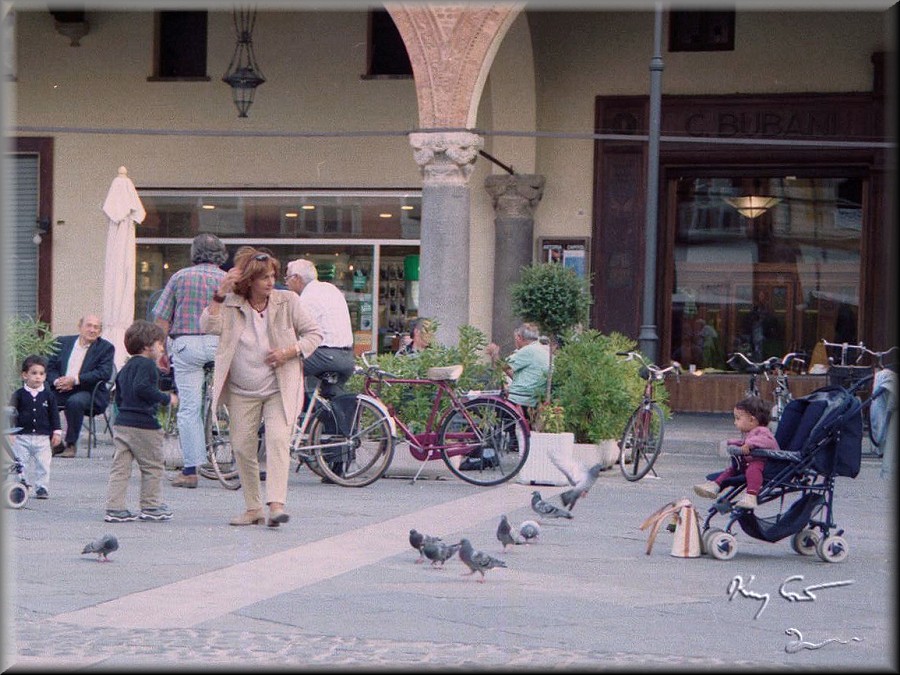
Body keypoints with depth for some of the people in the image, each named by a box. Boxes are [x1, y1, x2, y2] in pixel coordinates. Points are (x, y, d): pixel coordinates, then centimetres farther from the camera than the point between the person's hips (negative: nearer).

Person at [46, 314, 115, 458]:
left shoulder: (106, 347, 4)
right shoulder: (63, 342, 15)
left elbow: (104, 373, -10)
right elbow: (50, 366, 12)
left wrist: (75, 380, -18)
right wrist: (56, 381, -12)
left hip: (89, 392, -4)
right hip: (61, 389, 4)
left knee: (74, 401, -36)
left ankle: (71, 444, -20)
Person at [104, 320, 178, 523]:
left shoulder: (125, 368, 19)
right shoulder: (146, 365, -10)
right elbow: (142, 388, -26)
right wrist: (166, 398, -16)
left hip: (121, 422, 9)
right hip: (143, 425, -9)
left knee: (120, 467, 6)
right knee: (153, 465, 5)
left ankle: (114, 508, 2)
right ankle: (150, 506, 11)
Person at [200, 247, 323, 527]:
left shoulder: (288, 301, -1)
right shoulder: (231, 305, -1)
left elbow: (314, 333, 3)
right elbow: (208, 326, -16)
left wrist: (289, 352, -13)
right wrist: (221, 293, -22)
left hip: (279, 390, -2)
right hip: (242, 393, 2)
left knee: (277, 440, -19)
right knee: (242, 446, 2)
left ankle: (276, 504, -25)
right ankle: (253, 507, 14)